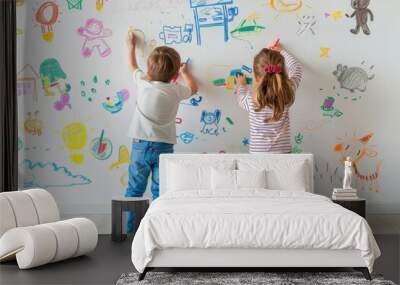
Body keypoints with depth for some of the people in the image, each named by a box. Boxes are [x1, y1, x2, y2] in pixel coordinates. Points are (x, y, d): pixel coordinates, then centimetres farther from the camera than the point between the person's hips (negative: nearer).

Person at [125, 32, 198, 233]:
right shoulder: (176, 91, -5)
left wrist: (131, 46, 36)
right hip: (164, 146, -1)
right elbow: (193, 88, 19)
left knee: (134, 190, 9)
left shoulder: (143, 83, -3)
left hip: (140, 145, 1)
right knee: (160, 192, 5)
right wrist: (185, 72, 35)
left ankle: (128, 229, 13)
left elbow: (132, 66, 20)